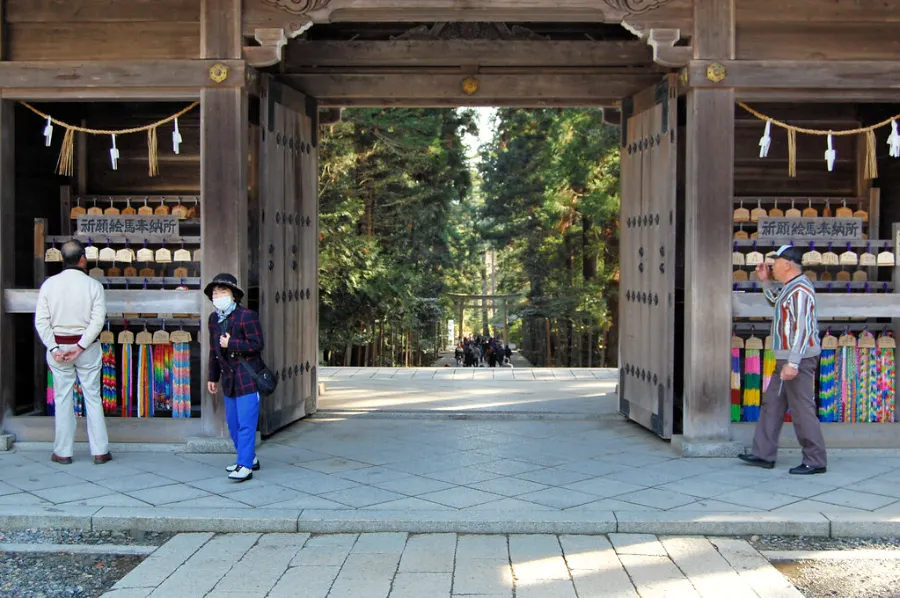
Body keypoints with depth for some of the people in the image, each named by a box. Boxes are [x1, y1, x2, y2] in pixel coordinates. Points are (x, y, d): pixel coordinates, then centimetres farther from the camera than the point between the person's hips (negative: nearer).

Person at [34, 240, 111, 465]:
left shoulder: (49, 284, -3)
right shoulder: (93, 285, -7)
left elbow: (41, 320, -7)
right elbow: (98, 320, -14)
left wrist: (53, 348, -8)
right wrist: (81, 347, -13)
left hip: (58, 346, 1)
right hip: (87, 347, -1)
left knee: (63, 398, 9)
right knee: (93, 397, 6)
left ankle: (63, 452, 14)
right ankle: (100, 451, 9)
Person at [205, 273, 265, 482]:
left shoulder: (247, 316, -11)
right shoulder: (214, 318, 11)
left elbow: (257, 344, -14)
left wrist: (231, 343, -18)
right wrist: (213, 377, 20)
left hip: (247, 377, -8)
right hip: (229, 378, 8)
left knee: (246, 423, -9)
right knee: (233, 423, 14)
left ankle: (245, 466, -6)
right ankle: (249, 458, 27)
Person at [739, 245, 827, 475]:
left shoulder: (800, 290, -18)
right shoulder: (790, 288, 14)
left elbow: (803, 329, -24)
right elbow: (777, 301, 38)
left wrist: (793, 363, -27)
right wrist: (765, 281, 24)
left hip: (799, 359, -11)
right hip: (786, 359, 11)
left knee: (802, 409, -6)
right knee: (772, 405, 13)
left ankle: (816, 461, 2)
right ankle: (764, 454, 18)